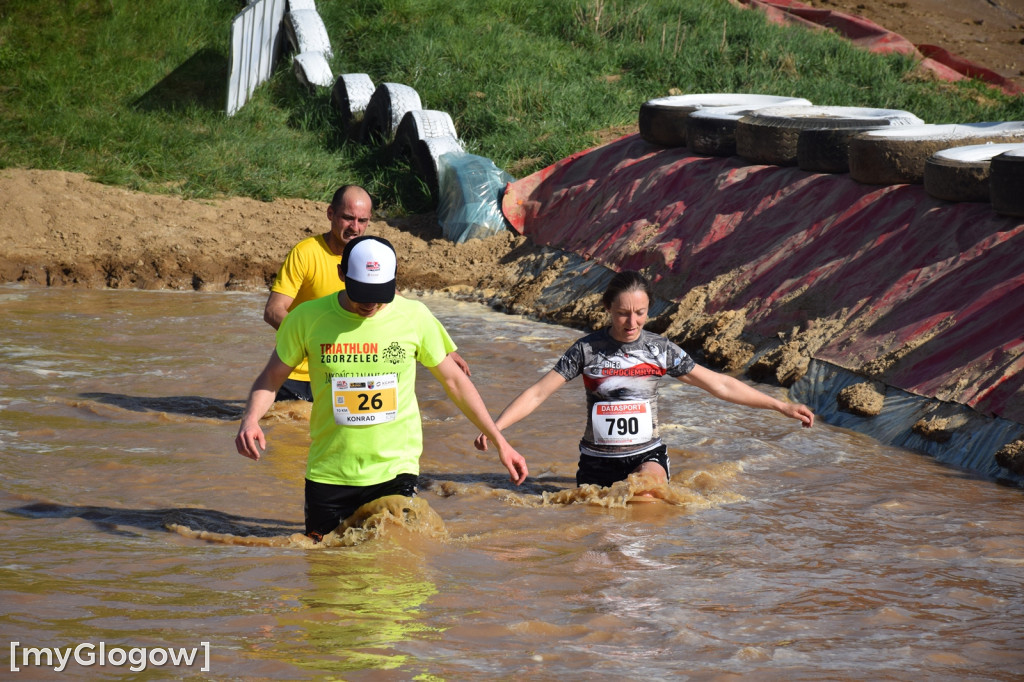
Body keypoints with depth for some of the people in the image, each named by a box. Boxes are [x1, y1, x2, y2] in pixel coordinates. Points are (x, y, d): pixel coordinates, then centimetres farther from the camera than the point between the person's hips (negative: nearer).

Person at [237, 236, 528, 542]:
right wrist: (249, 421, -17)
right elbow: (271, 379, 4)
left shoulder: (415, 317, -4)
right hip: (328, 477, 0)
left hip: (394, 471, 0)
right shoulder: (307, 318, -6)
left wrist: (500, 441, 9)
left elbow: (455, 381, 7)